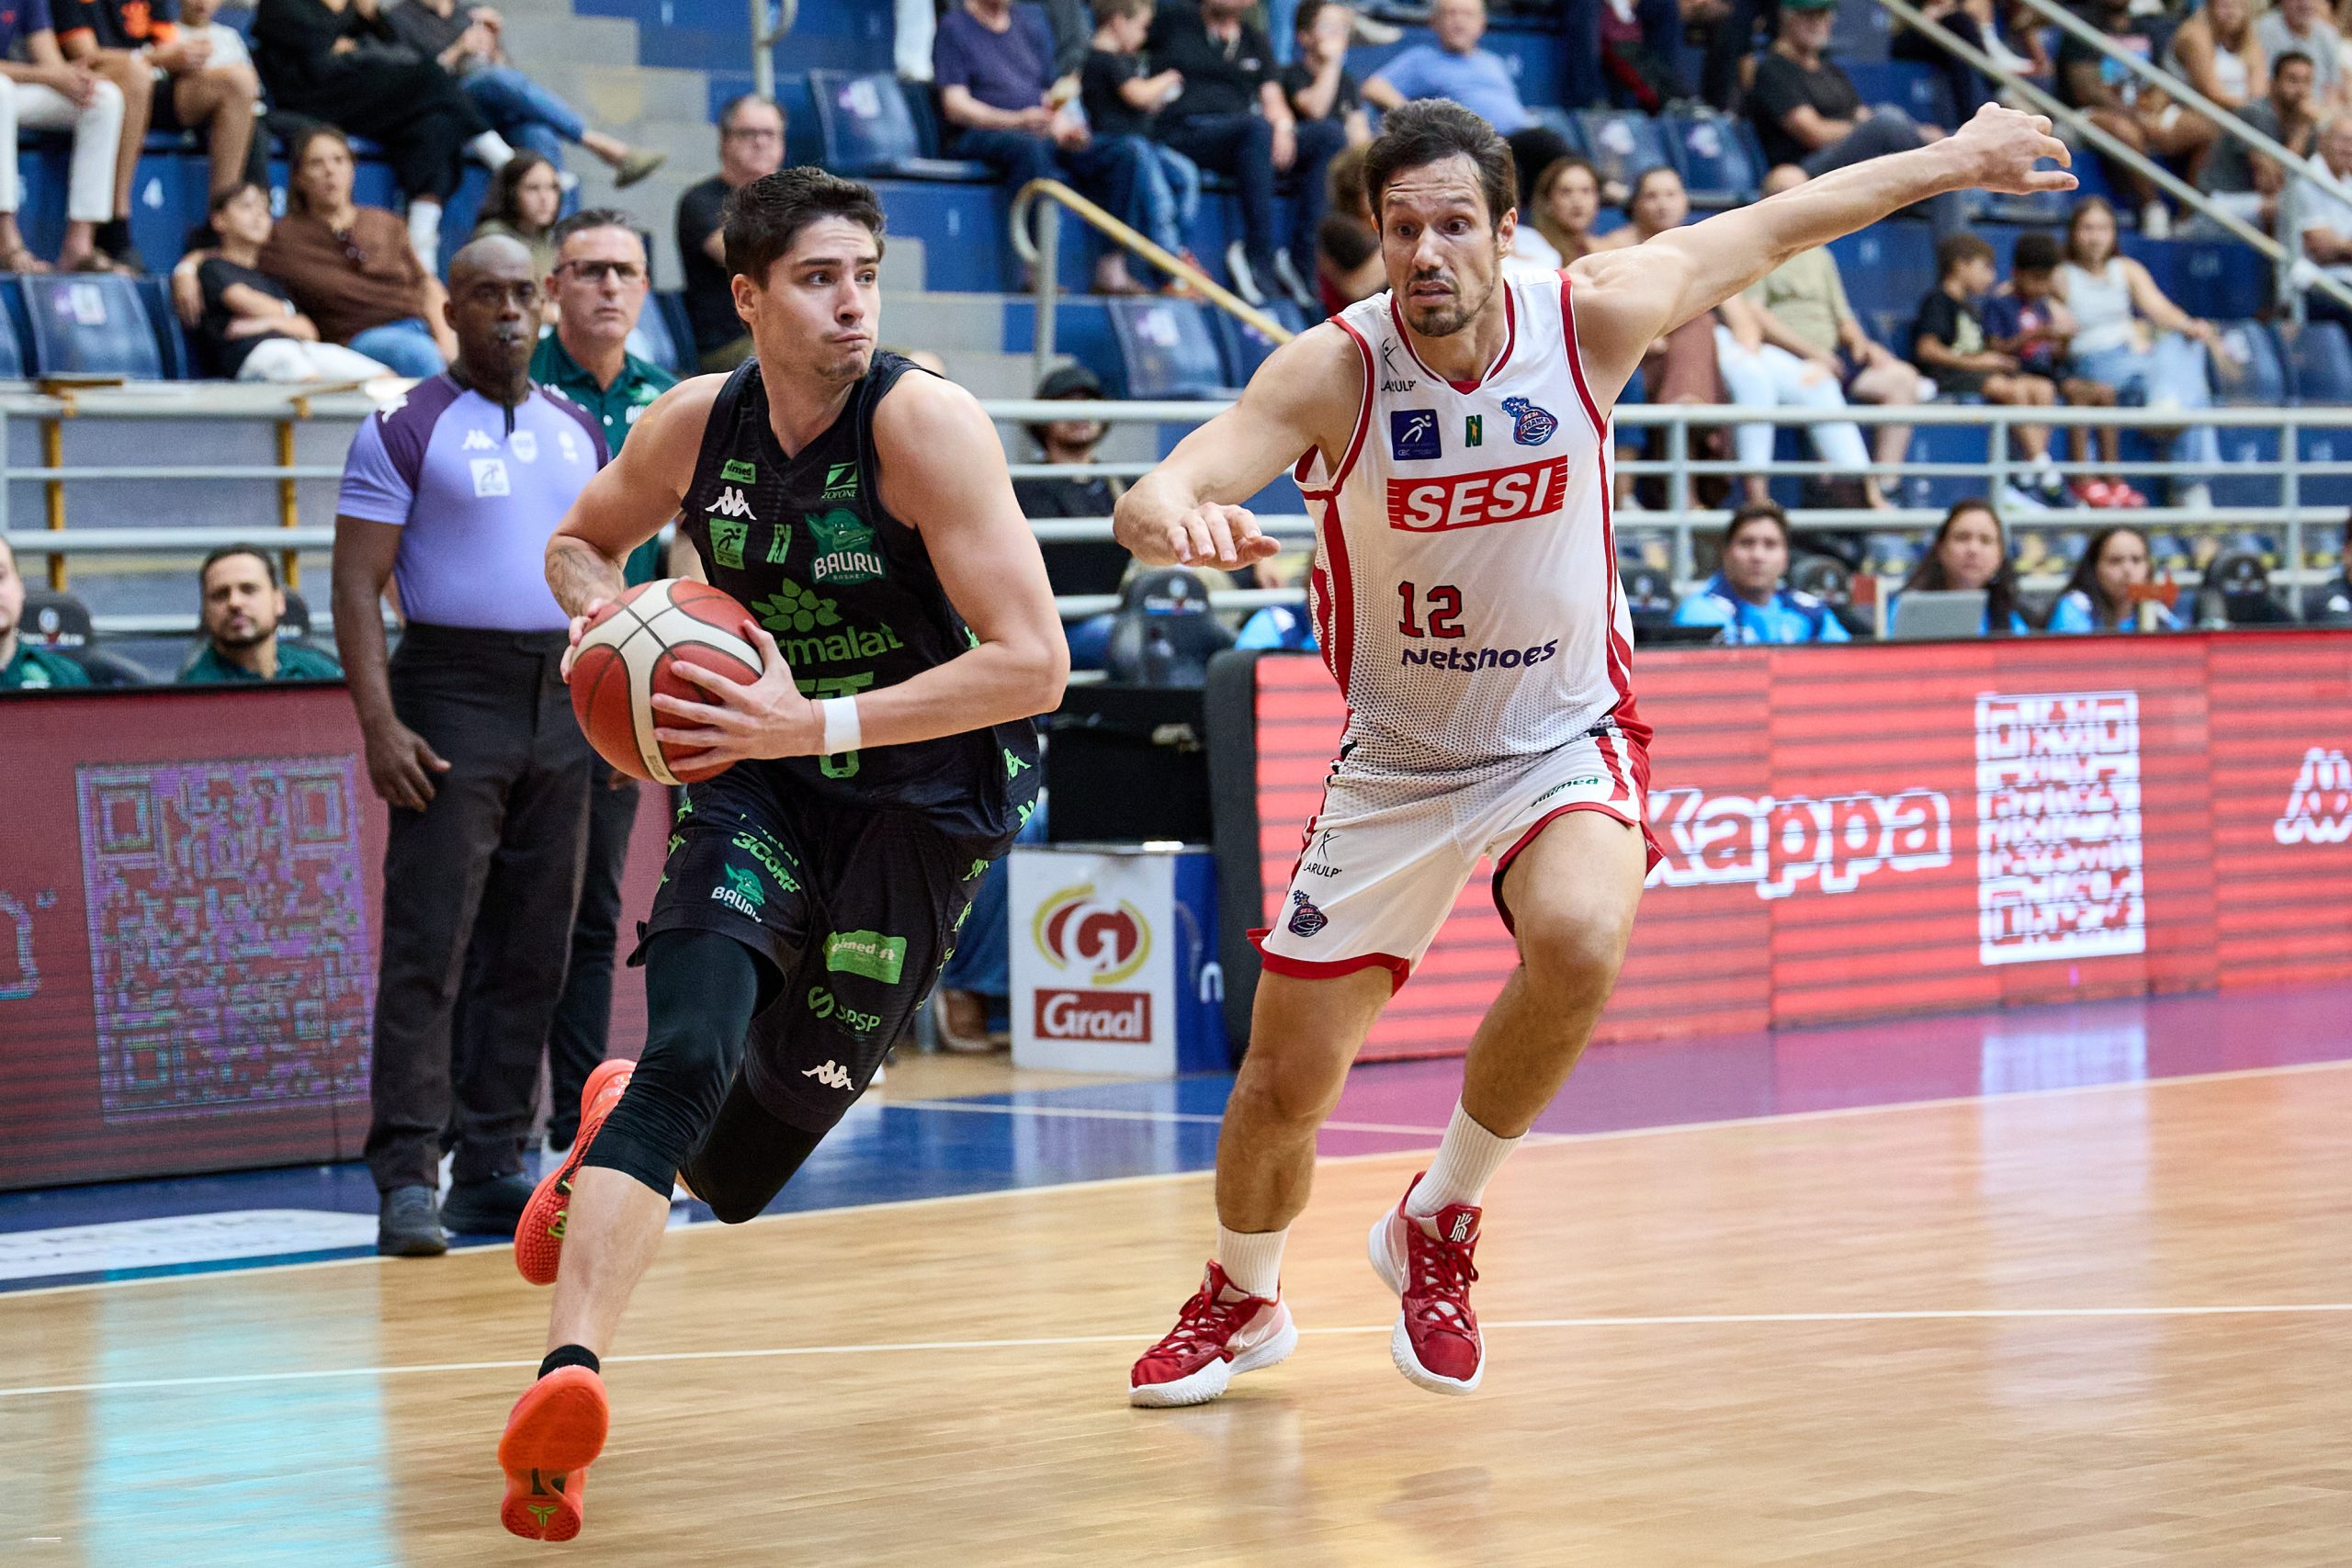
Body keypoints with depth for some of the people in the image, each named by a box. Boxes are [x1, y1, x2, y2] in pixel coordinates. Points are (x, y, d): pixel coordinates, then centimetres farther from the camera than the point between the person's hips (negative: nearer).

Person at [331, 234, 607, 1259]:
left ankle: (492, 1167, 12)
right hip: (454, 694, -6)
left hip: (562, 703, 6)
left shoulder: (579, 431, 13)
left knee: (531, 950, 6)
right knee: (430, 943, -10)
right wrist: (379, 725, -17)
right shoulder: (406, 432, -4)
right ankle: (406, 1174, -11)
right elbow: (357, 586, -8)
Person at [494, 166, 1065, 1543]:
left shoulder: (926, 423, -21)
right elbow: (583, 538, 17)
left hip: (925, 795, -2)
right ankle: (567, 1374, -26)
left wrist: (818, 724, -31)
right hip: (762, 778, 2)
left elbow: (1034, 662, -26)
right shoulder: (696, 424, -5)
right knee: (689, 1055, -25)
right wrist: (604, 608, -8)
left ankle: (621, 1127, 43)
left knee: (743, 1163, 7)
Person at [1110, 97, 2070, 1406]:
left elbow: (1772, 228, 1)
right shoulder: (1333, 371, -19)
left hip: (1567, 738, 0)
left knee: (1581, 943, -34)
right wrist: (1179, 516, -56)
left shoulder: (1592, 317, -15)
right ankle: (1244, 1301, 38)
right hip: (1396, 760, 1)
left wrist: (1950, 162, 11)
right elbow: (1149, 502, -31)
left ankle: (1441, 1222, -7)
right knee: (1285, 1087, 4)